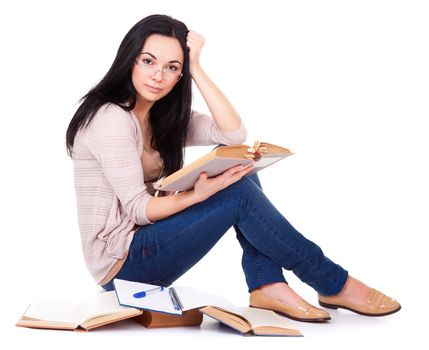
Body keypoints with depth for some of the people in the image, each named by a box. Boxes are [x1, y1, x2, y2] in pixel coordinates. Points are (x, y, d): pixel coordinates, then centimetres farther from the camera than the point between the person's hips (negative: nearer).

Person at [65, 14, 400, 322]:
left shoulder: (162, 116, 8)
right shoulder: (111, 119, -18)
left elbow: (234, 133, -6)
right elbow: (137, 208, -20)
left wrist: (196, 68, -10)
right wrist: (199, 194, -33)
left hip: (145, 241, 9)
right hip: (122, 263, -9)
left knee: (241, 171, -5)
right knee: (238, 193, -19)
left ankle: (267, 285, -13)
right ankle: (334, 285, -9)